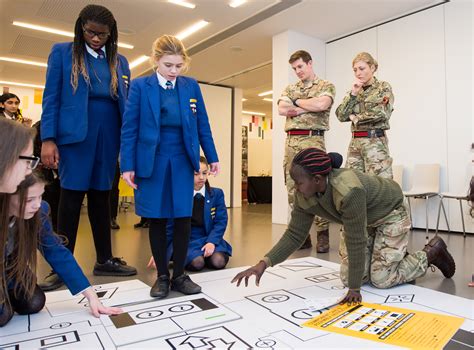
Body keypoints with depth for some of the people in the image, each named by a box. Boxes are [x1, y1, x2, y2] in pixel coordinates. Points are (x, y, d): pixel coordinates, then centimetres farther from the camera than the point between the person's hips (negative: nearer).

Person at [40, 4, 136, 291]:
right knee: (72, 196, -2)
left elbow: (127, 103, 12)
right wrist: (48, 139, -9)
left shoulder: (120, 62, 14)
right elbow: (51, 97, 0)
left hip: (109, 136, 3)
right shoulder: (62, 52, 6)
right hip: (75, 135, -3)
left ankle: (105, 260, 15)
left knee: (101, 196, 7)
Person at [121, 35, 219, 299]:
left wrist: (212, 157, 7)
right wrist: (127, 166, -7)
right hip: (152, 162, -1)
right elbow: (129, 128, -4)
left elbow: (203, 125, 8)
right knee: (157, 220, 5)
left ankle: (180, 275, 17)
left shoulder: (192, 86, 4)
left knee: (183, 218, 2)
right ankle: (162, 276, 19)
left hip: (183, 162, 2)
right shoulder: (140, 86, -3)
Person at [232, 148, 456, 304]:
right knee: (347, 277, 2)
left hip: (390, 214, -6)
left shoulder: (348, 191, -44)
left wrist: (355, 289, -27)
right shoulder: (304, 196, -22)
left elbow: (356, 242, -37)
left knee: (381, 279, -4)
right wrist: (264, 263, -30)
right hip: (365, 221, 6)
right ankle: (397, 257, 27)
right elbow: (294, 235, -17)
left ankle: (432, 251, 20)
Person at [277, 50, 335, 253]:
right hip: (291, 141, 5)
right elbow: (282, 109, 2)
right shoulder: (290, 88, 20)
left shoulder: (326, 86, 7)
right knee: (293, 190, 4)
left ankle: (323, 234, 3)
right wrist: (309, 107, -3)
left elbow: (321, 104, -15)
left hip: (313, 140, -5)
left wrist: (296, 102, 0)